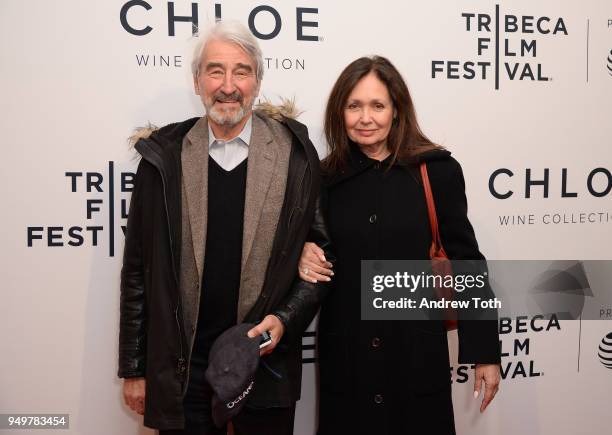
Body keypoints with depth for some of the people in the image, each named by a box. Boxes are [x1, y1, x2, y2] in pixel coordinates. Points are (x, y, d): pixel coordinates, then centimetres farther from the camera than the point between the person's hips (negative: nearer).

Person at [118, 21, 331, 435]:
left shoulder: (295, 155, -4)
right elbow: (138, 272, 2)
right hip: (180, 369, 1)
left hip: (268, 363, 0)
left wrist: (285, 320, -13)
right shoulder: (164, 158, -2)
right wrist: (134, 368, 4)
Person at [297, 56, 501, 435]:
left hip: (417, 354, -2)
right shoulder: (326, 177, 1)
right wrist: (305, 255, -11)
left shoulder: (437, 171, -6)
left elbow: (465, 260, -2)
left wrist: (485, 350, -2)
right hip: (344, 357, 2)